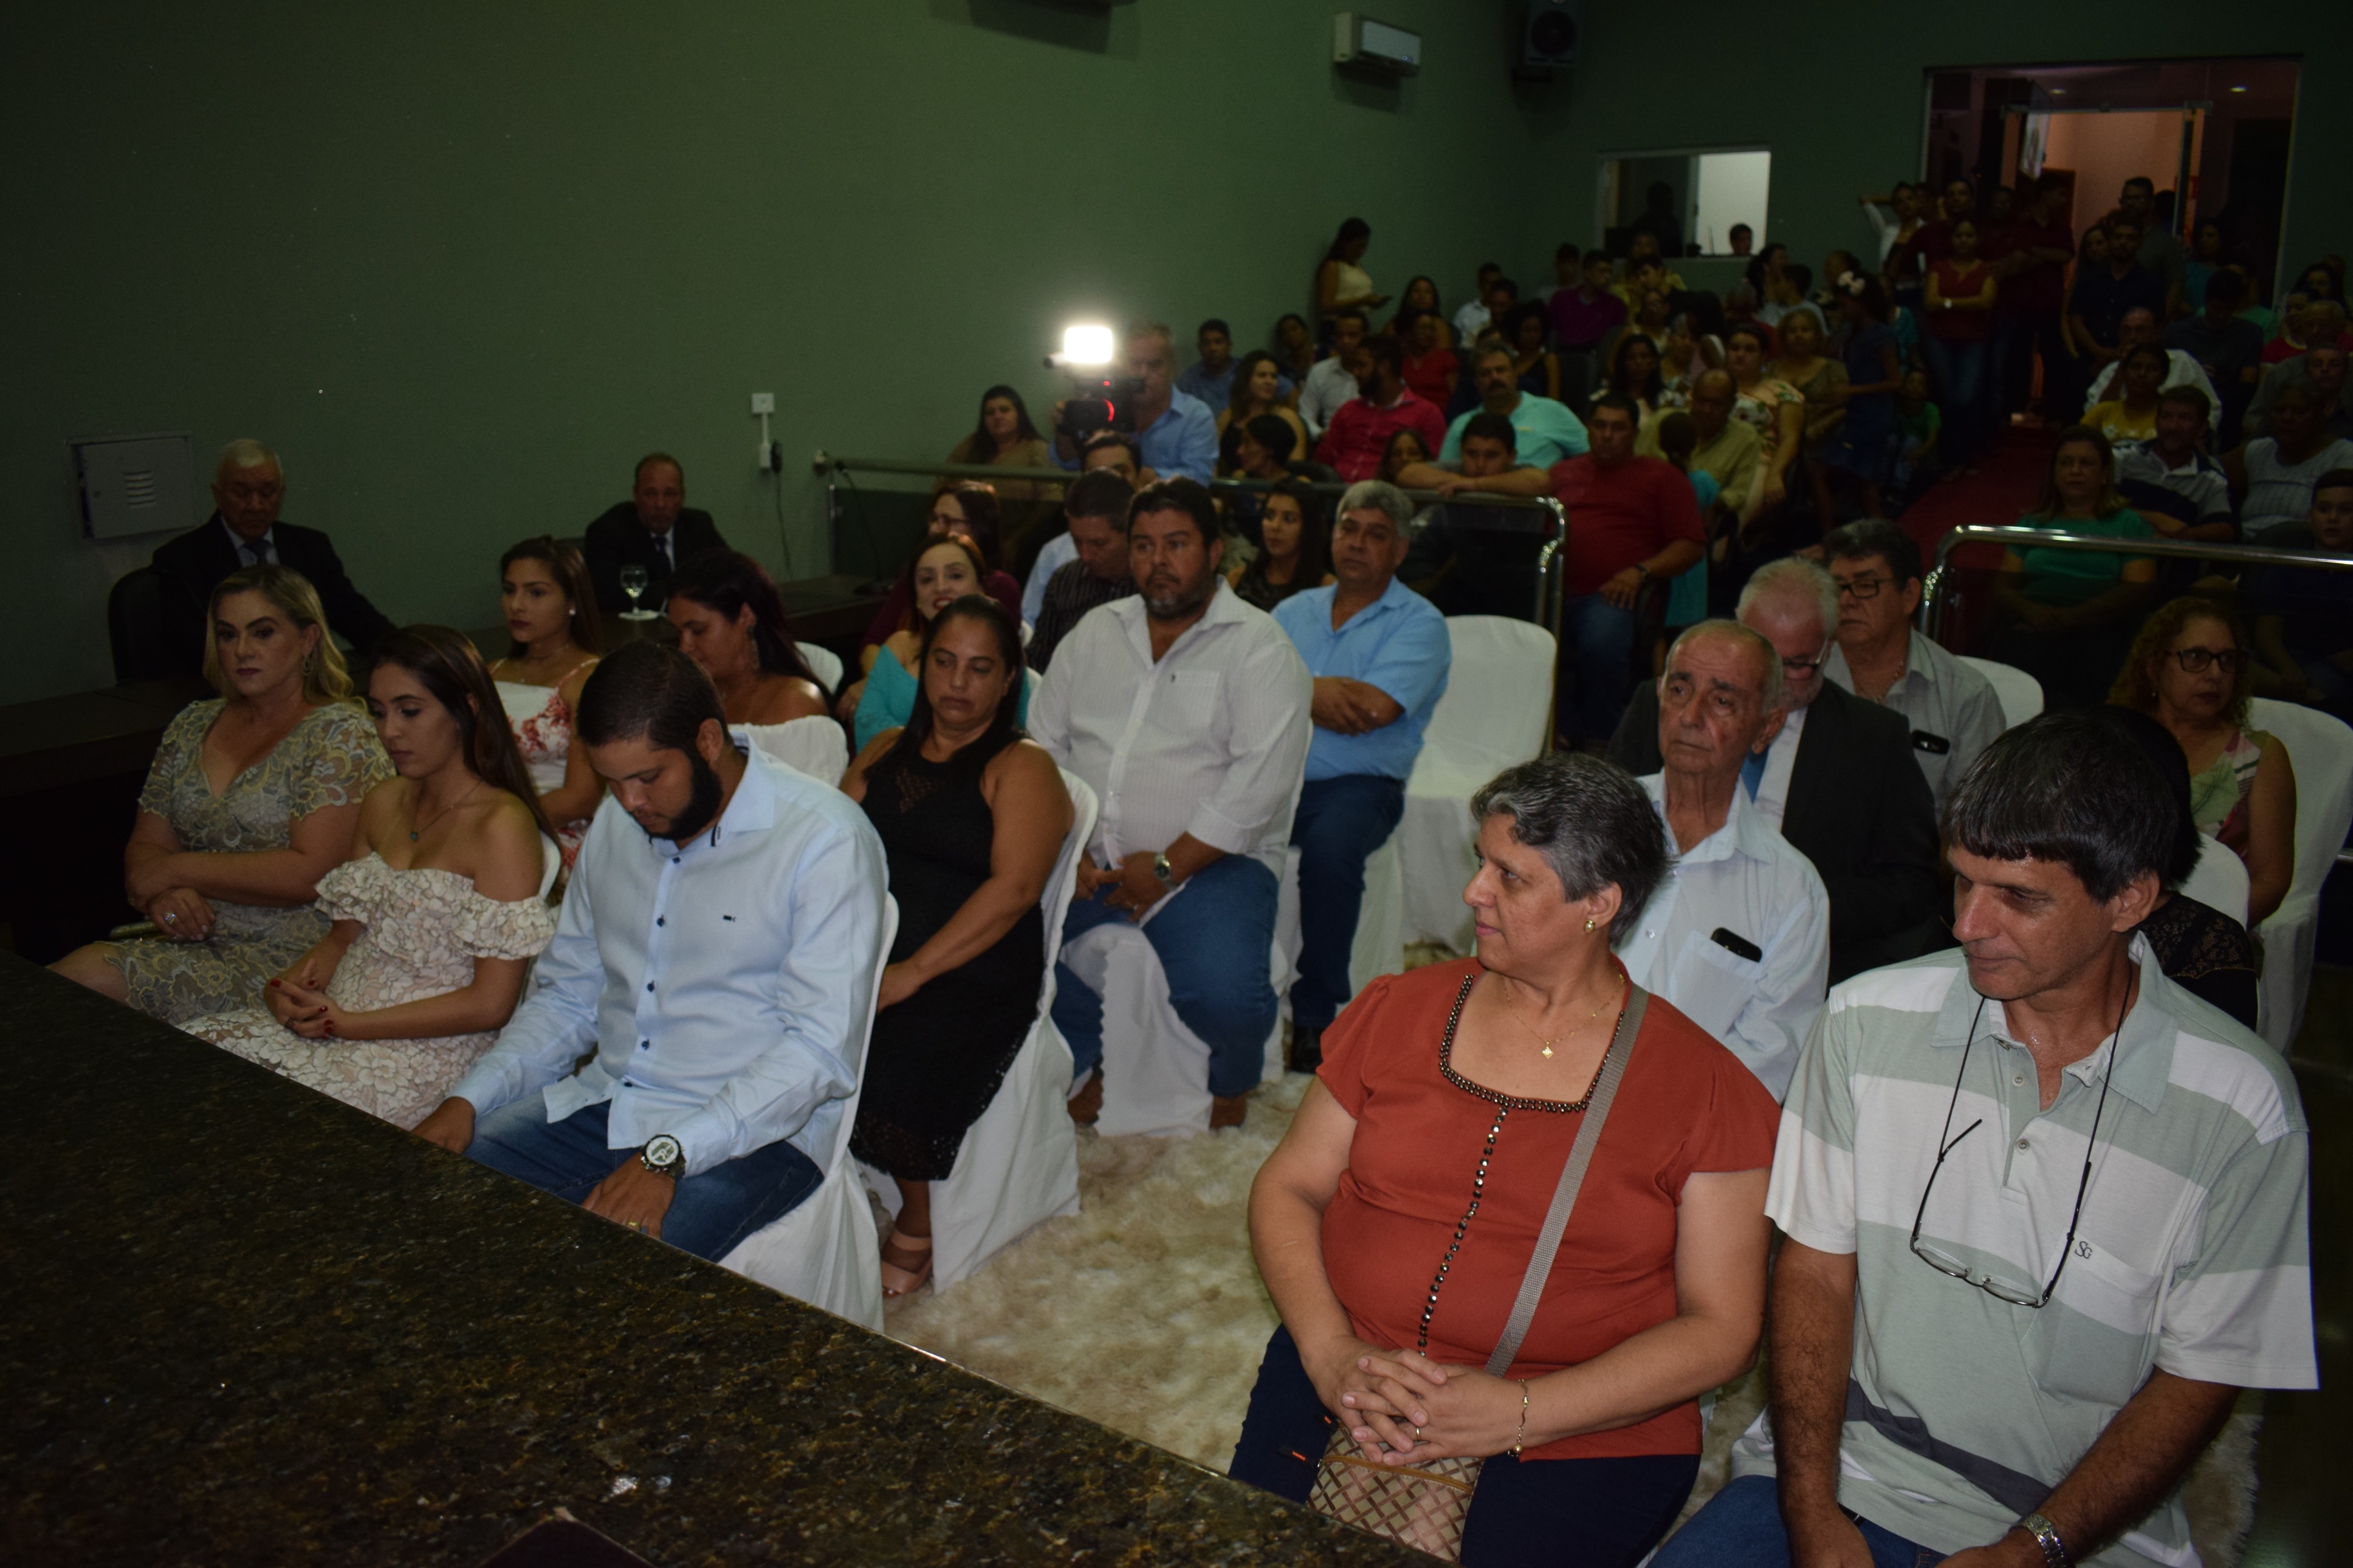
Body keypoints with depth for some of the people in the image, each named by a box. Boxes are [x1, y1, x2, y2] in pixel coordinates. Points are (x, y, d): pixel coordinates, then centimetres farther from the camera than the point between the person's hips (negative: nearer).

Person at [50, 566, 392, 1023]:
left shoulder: (339, 735, -6)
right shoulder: (193, 725, 16)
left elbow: (309, 873, -16)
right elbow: (145, 846, 16)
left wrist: (176, 870, -8)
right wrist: (162, 896, -8)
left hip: (283, 959, -6)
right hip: (189, 940, 6)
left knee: (92, 973, -26)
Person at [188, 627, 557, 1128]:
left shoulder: (502, 827, -13)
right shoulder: (384, 802, 14)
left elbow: (491, 1004, -16)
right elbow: (344, 936, 18)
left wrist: (348, 1023, -15)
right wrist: (287, 986, -4)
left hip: (428, 1048, -8)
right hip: (333, 1015, 8)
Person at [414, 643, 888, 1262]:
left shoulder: (826, 839, -13)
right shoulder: (617, 822, 11)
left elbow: (820, 1049, -19)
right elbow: (567, 996, 18)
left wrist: (668, 1155, -26)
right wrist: (468, 1099, 2)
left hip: (751, 1129, -7)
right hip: (599, 1101, 7)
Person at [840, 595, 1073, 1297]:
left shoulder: (1023, 768, 2)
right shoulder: (883, 753, 21)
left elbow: (1013, 888, -12)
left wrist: (913, 973, -19)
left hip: (973, 975, -5)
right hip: (866, 955, 5)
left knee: (894, 1064, -31)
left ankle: (916, 1232, -4)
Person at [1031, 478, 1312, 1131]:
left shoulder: (1259, 644, -3)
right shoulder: (1095, 632, 15)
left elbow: (1263, 775, -13)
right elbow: (1043, 741, 14)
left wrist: (1168, 867, -16)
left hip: (1211, 860, -4)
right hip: (1088, 858, 5)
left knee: (1223, 996, -29)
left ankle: (1233, 1079, 11)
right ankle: (1080, 1058, 11)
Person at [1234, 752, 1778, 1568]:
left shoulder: (1706, 1089, -1)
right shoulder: (1397, 1010, 8)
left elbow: (1720, 1329, -3)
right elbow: (1287, 1187, 9)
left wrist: (1517, 1412, -14)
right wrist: (1331, 1354, -9)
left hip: (1583, 1433, -2)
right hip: (1345, 1384, 2)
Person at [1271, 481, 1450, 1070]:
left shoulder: (1419, 624, 5)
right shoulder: (1292, 612, 20)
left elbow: (1372, 711, -11)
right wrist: (1323, 695, -9)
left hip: (1359, 784, -4)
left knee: (1330, 846, -36)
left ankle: (1317, 1017, -19)